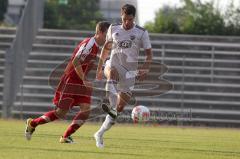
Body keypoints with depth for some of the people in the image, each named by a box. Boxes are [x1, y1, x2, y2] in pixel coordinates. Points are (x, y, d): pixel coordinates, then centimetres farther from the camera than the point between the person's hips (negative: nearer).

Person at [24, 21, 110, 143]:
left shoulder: (96, 45, 9)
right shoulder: (89, 44, -20)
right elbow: (76, 62, -27)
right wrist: (84, 80, -26)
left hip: (80, 82, 9)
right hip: (70, 82, -9)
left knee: (86, 109, -8)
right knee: (61, 112, -6)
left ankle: (66, 137, -2)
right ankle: (32, 123, 14)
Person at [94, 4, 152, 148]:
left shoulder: (141, 33, 1)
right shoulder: (113, 29, 9)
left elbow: (149, 54, 2)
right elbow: (106, 47, 23)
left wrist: (144, 69, -17)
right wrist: (100, 68, 22)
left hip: (130, 72, 0)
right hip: (114, 65, 0)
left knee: (120, 108, -4)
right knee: (112, 73, -40)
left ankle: (100, 134, 7)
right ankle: (112, 107, -59)